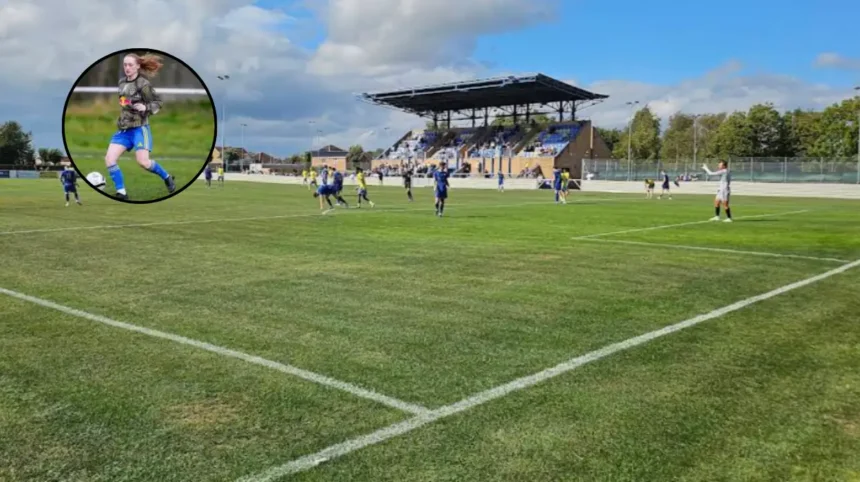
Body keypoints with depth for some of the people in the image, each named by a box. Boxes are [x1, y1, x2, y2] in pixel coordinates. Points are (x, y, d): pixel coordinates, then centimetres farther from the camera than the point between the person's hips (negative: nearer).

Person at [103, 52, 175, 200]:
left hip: (139, 128, -7)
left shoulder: (143, 84, -10)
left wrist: (145, 107, -24)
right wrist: (121, 119, 17)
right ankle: (121, 193, -1)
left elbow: (158, 103, -7)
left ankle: (167, 177, 11)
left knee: (143, 162, -17)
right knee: (109, 159, -7)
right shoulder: (122, 82, 10)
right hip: (123, 129, 7)